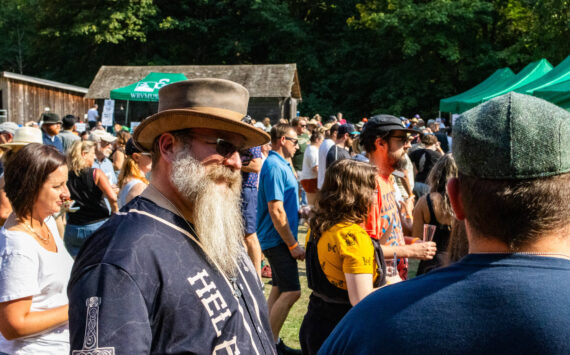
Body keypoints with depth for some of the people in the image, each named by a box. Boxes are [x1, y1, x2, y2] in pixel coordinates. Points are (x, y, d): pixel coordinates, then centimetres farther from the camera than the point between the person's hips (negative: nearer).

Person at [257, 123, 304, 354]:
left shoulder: (280, 164, 13)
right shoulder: (275, 167, -19)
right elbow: (276, 211, -23)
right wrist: (293, 245, -19)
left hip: (278, 239, 10)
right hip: (278, 240, -10)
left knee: (278, 290, 14)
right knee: (291, 292, -11)